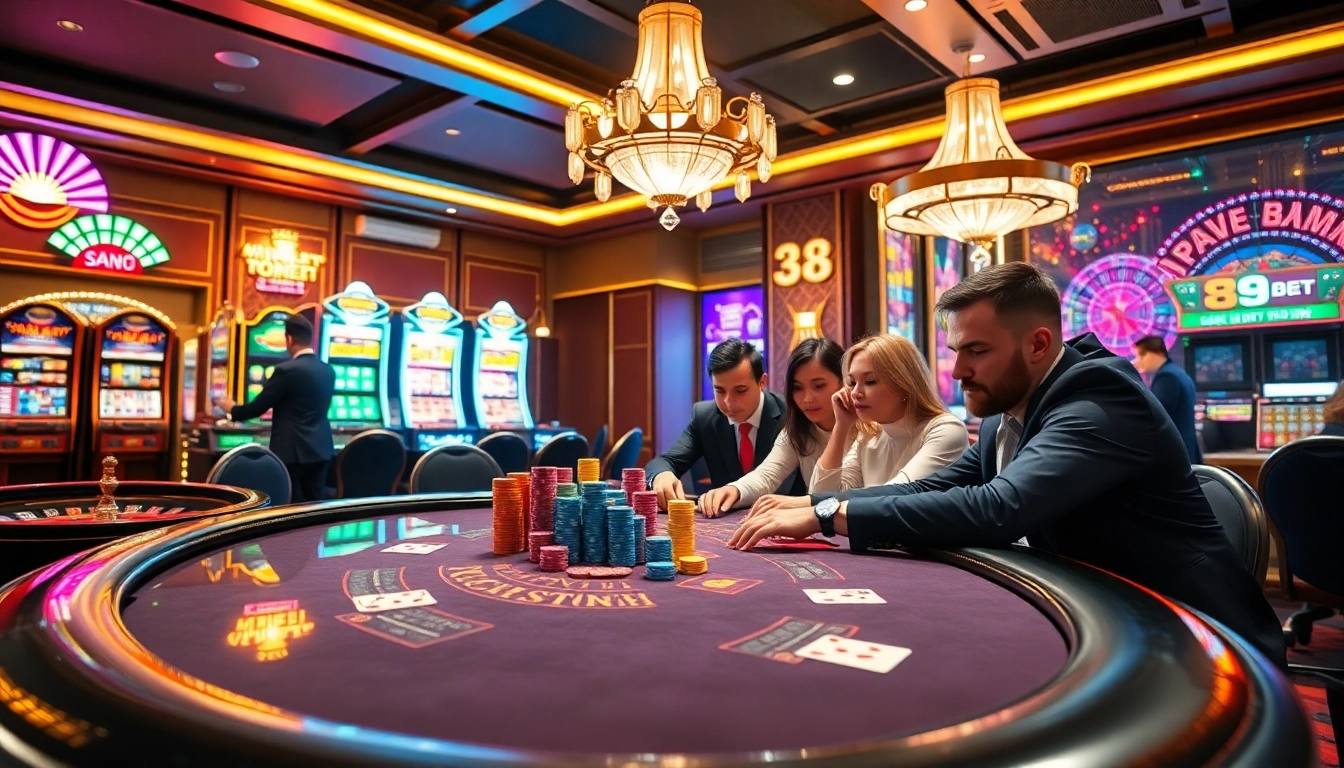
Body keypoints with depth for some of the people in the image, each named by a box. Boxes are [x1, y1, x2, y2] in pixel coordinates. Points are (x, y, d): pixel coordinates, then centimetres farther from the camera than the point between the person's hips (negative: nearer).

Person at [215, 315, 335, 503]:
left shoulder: (287, 370, -13)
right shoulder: (328, 371, 8)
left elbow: (257, 408, -8)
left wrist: (231, 408, 13)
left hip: (293, 451, -6)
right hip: (320, 450, 6)